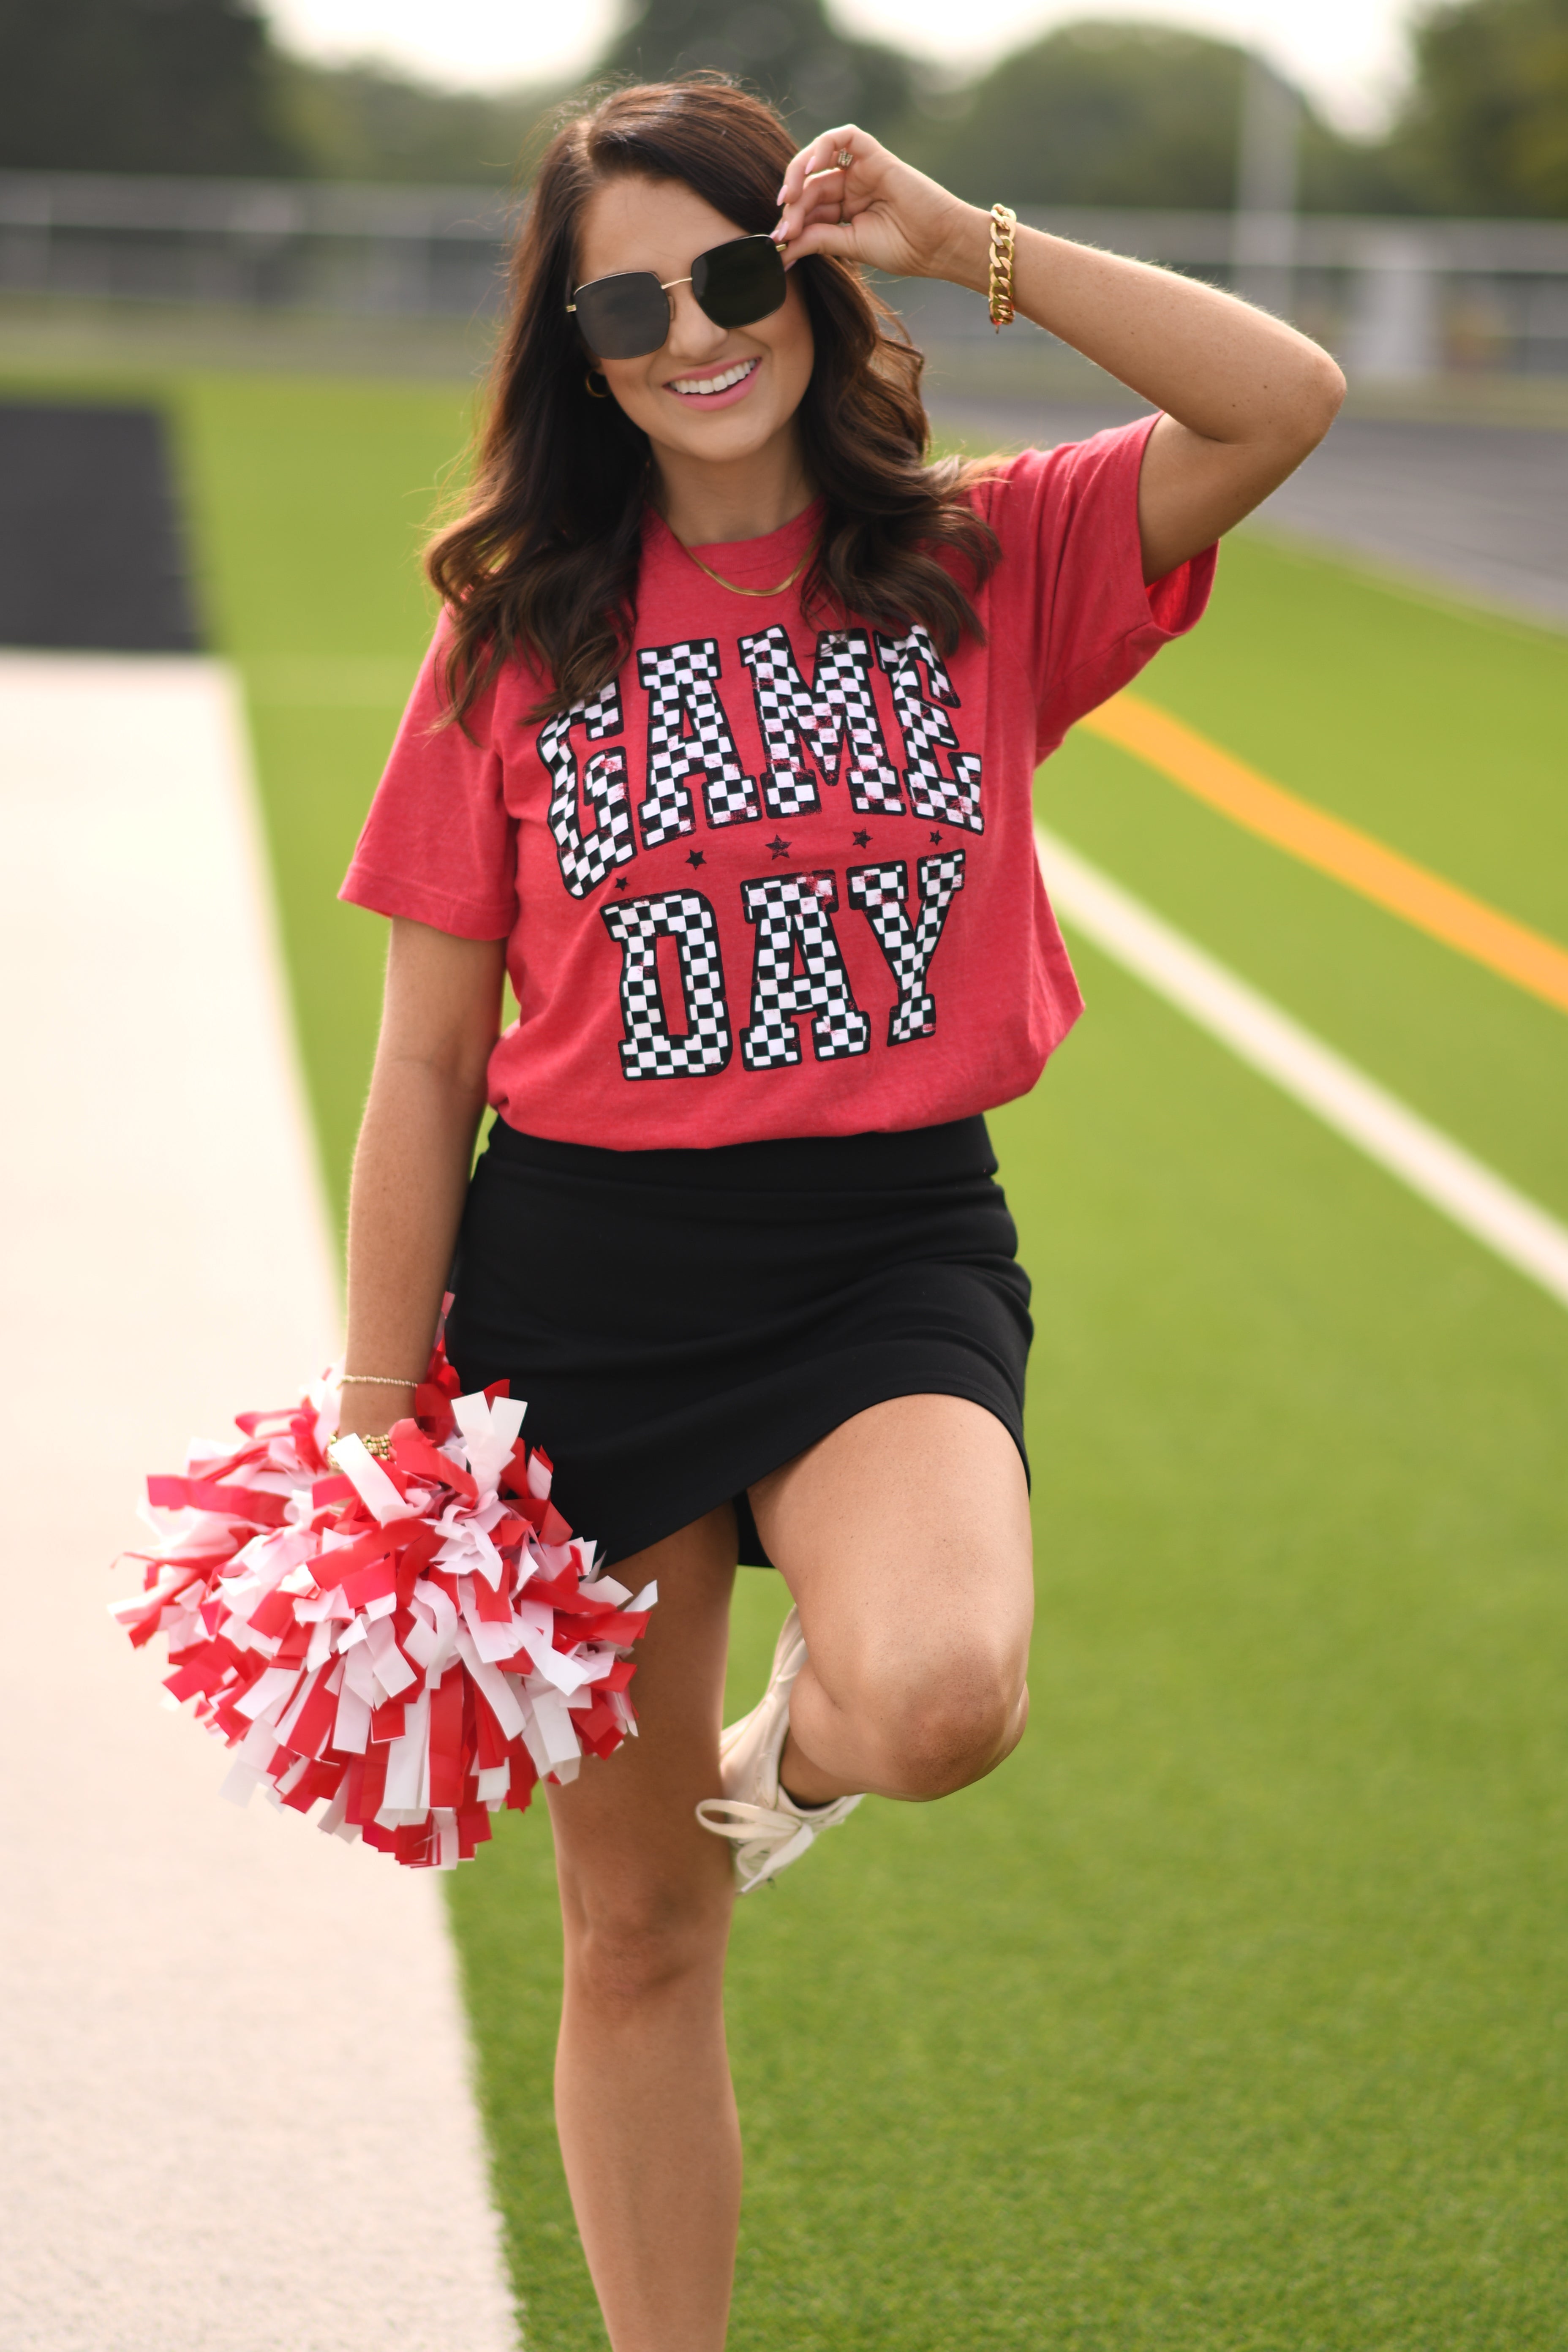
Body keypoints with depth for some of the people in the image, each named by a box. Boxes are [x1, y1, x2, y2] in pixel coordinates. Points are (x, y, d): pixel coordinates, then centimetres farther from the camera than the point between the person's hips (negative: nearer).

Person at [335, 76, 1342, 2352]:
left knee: (940, 1703, -32)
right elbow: (428, 1062, 4)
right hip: (582, 1278, 1)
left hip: (892, 1253, -1)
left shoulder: (994, 564, 2)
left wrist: (962, 240, -15)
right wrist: (375, 1430, 3)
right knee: (635, 1932, 8)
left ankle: (795, 1743, 6)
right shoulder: (520, 640, 2)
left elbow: (1287, 399, -15)